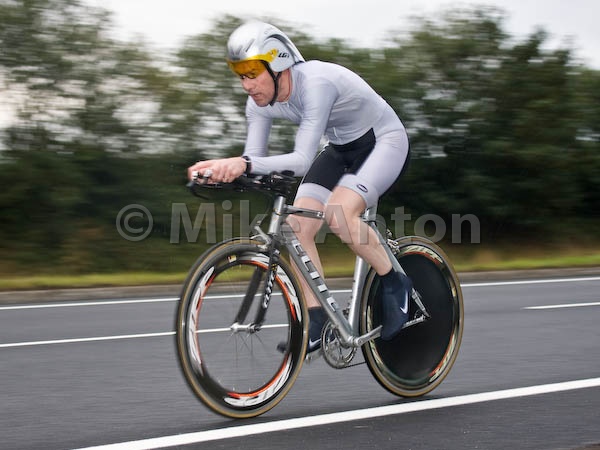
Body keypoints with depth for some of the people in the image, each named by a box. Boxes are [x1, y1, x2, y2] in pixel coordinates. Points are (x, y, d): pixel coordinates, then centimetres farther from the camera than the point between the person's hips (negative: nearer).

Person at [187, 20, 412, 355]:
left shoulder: (316, 83, -34)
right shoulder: (260, 103, -11)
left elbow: (303, 160, -40)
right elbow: (254, 160, -11)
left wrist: (246, 163, -52)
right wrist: (227, 169, -33)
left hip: (385, 141, -8)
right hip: (342, 149, 8)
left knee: (338, 213, -31)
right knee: (297, 226, -11)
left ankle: (396, 284, -9)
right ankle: (317, 322, -1)